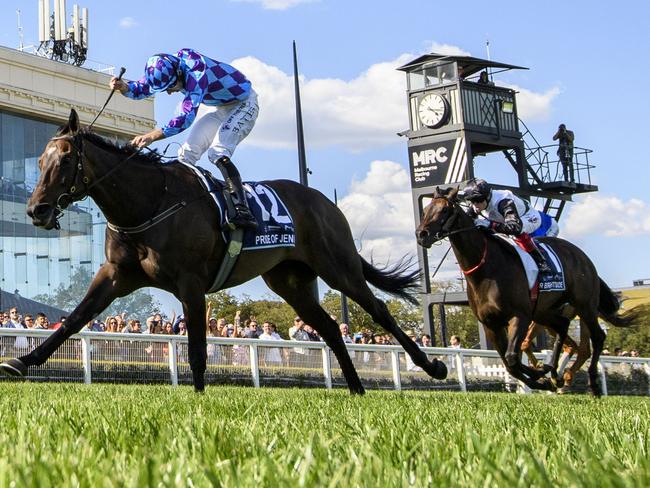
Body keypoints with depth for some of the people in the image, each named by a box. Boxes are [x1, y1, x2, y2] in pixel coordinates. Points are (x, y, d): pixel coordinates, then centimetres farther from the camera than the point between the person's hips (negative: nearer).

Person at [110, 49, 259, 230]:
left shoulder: (197, 73, -38)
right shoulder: (163, 69, -13)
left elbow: (187, 116, -46)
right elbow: (141, 89, 0)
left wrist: (152, 136, -55)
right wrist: (123, 87, -23)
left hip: (243, 104, -9)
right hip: (217, 107, 9)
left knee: (217, 152, -27)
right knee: (187, 153, -1)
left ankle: (242, 210, -33)